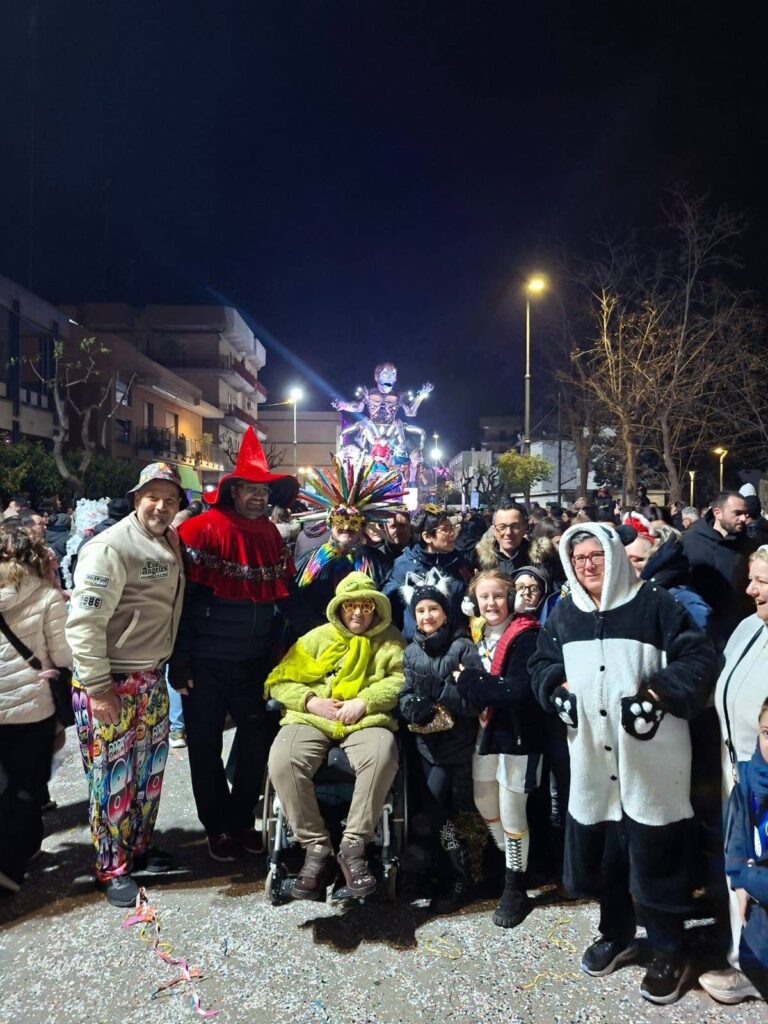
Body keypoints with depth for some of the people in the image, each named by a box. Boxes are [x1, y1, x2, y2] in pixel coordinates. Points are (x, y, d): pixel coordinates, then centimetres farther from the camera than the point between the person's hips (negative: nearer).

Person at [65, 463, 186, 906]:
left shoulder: (171, 543, 7)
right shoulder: (110, 547, -18)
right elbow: (83, 621, -21)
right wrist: (97, 687, -20)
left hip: (152, 678, 8)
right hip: (111, 682, -8)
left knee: (150, 769, 19)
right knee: (113, 776, 4)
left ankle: (140, 846, 37)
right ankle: (111, 869, 22)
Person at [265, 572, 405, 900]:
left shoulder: (389, 640, 17)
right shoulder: (318, 637, 17)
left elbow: (402, 679, 1)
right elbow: (279, 681, 11)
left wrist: (363, 701, -12)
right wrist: (311, 701, -7)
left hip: (365, 721, -1)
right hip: (312, 720, 1)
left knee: (383, 755, -34)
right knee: (282, 759, -29)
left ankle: (353, 845, -20)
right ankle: (316, 847, -16)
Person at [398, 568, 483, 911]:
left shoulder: (463, 647, -9)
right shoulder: (411, 651, 7)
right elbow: (405, 697, 4)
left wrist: (439, 702, -23)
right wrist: (416, 709, -17)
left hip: (456, 739, -5)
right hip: (426, 740, 5)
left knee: (433, 803, -10)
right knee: (440, 806, 11)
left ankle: (460, 878, 6)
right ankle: (455, 872, 29)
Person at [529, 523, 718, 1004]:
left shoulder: (654, 604, -7)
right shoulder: (564, 615, 8)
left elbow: (699, 658, -8)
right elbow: (542, 662, 19)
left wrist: (658, 693, -18)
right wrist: (557, 688, 0)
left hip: (650, 757, -4)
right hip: (592, 757, 5)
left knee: (654, 852, 4)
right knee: (598, 848, 15)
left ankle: (670, 950, 27)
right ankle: (617, 934, 38)